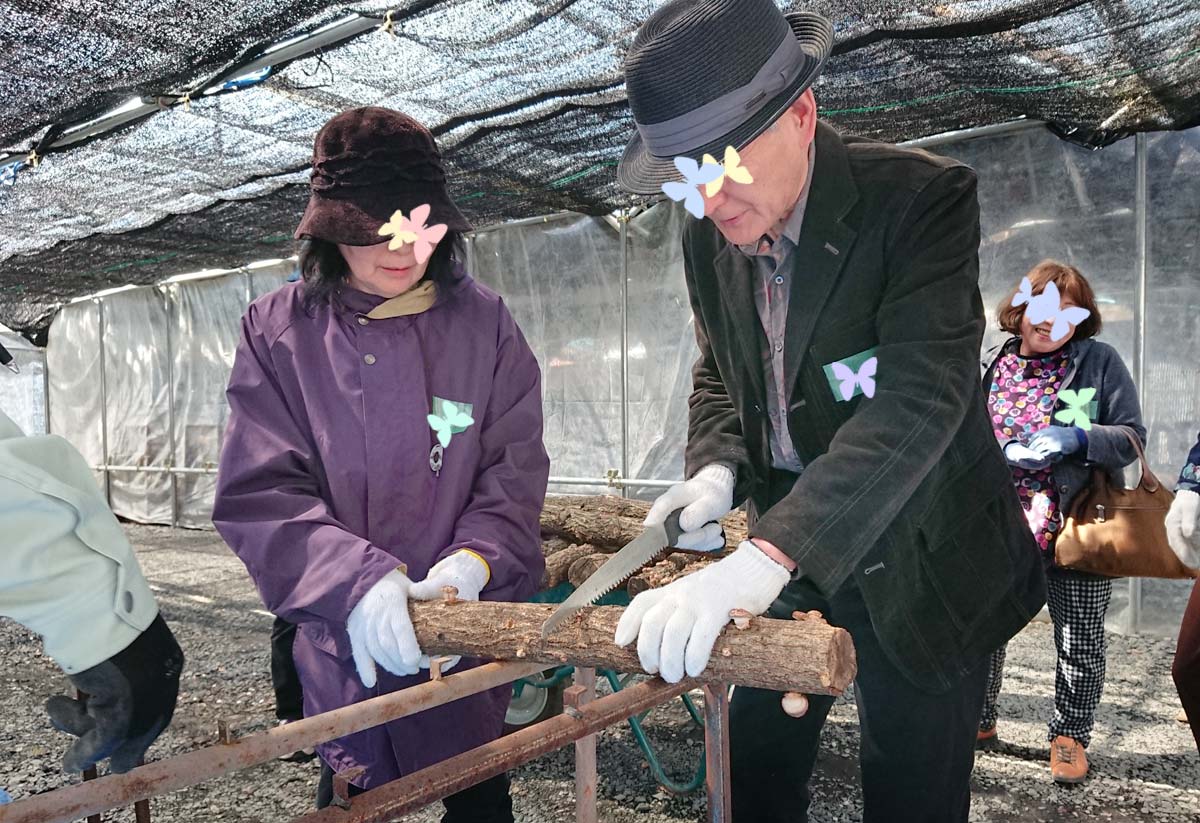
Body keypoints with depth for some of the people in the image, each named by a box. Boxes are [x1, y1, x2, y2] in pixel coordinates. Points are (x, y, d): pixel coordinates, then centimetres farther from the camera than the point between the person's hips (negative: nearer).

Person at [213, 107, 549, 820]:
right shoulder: (278, 332, -5)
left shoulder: (483, 324, -4)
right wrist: (356, 580, -26)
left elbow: (514, 477, -7)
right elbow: (259, 494, -11)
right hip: (341, 647, 0)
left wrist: (471, 564, -25)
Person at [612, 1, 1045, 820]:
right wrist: (717, 470, -11)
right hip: (786, 552, 5)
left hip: (918, 562, -4)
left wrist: (764, 557, -42)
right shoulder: (709, 233, -3)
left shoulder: (924, 196, -21)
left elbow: (918, 400, -33)